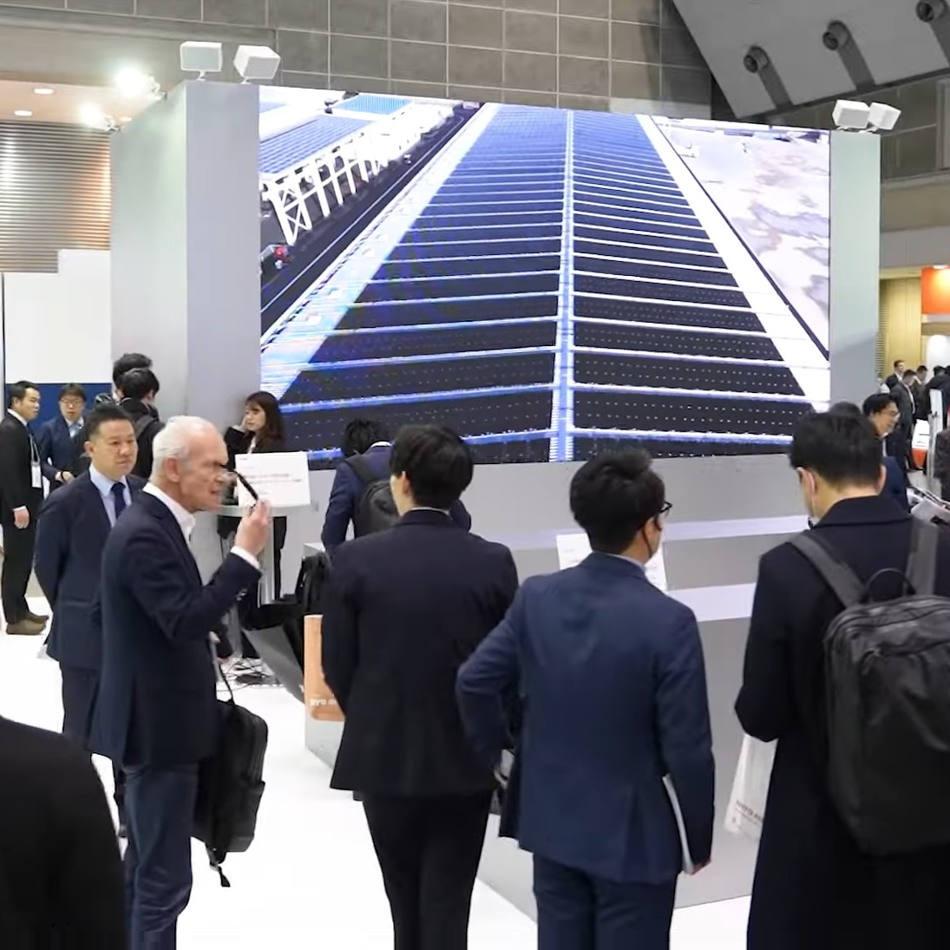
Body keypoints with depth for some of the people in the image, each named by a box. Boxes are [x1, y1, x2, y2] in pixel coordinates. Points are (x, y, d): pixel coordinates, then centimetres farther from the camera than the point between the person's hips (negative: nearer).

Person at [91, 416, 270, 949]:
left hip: (158, 719, 11)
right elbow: (186, 621, -30)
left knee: (146, 868, 21)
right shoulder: (145, 533, -21)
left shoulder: (157, 523, 10)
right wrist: (246, 554, -28)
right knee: (164, 877, -4)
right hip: (159, 725, -11)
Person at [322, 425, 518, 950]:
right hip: (465, 758, 0)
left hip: (384, 753, 0)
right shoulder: (494, 562, -9)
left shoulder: (356, 558, -12)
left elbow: (337, 664, -5)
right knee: (447, 906, 8)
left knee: (405, 902, 19)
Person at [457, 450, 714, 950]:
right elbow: (686, 749, -17)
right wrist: (700, 837, -2)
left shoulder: (536, 597, -6)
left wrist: (494, 753, 16)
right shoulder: (669, 621, -21)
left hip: (552, 822, 5)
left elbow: (474, 682, 0)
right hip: (633, 836, -5)